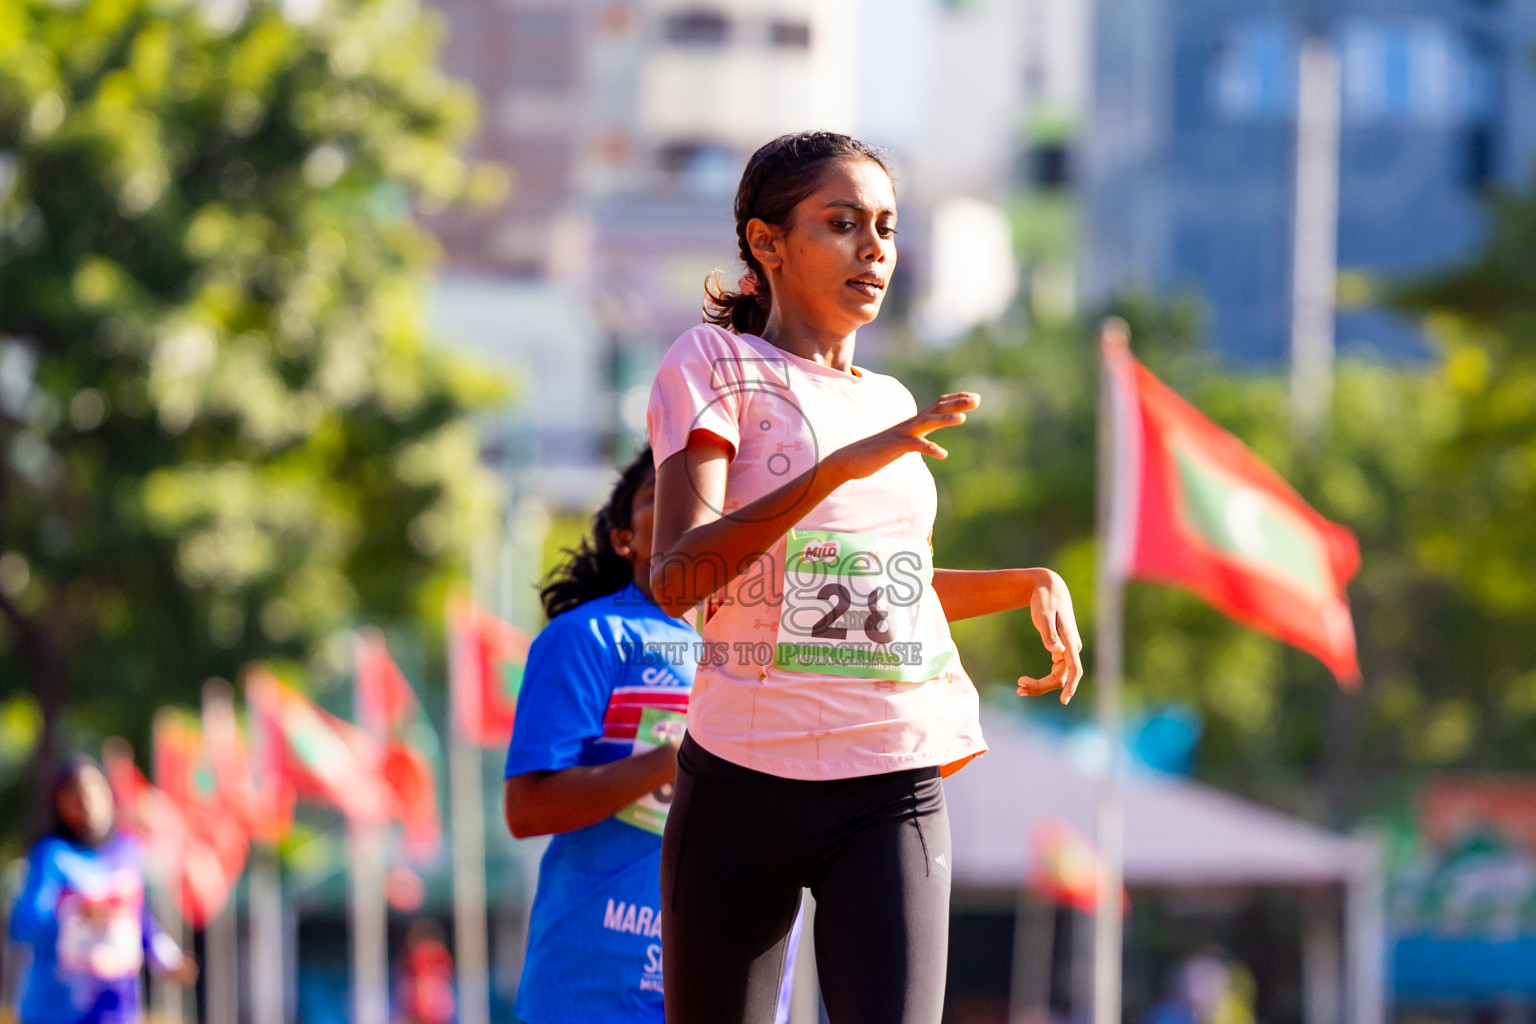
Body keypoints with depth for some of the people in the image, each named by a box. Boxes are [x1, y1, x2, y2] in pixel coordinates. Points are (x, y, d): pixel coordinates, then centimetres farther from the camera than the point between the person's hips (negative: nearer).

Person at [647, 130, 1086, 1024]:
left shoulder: (890, 405, 16)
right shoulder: (717, 365, -1)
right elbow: (674, 580, -16)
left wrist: (1030, 584, 19)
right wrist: (839, 468, -26)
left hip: (893, 791, 4)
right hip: (744, 781, -4)